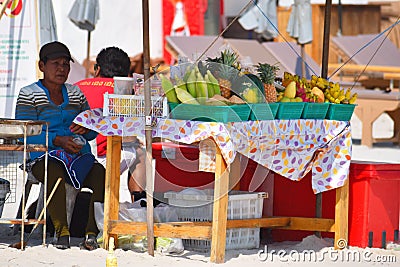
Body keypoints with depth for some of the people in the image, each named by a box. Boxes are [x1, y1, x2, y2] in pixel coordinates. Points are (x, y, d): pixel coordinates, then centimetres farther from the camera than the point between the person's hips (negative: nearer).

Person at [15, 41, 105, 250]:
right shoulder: (28, 94, 6)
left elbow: (94, 131, 19)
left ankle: (92, 233, -29)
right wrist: (57, 140, -19)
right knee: (55, 174, -39)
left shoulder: (76, 93, 21)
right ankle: (62, 233, -32)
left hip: (80, 155, 4)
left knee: (100, 174, -28)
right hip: (43, 156, -4)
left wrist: (86, 129, -7)